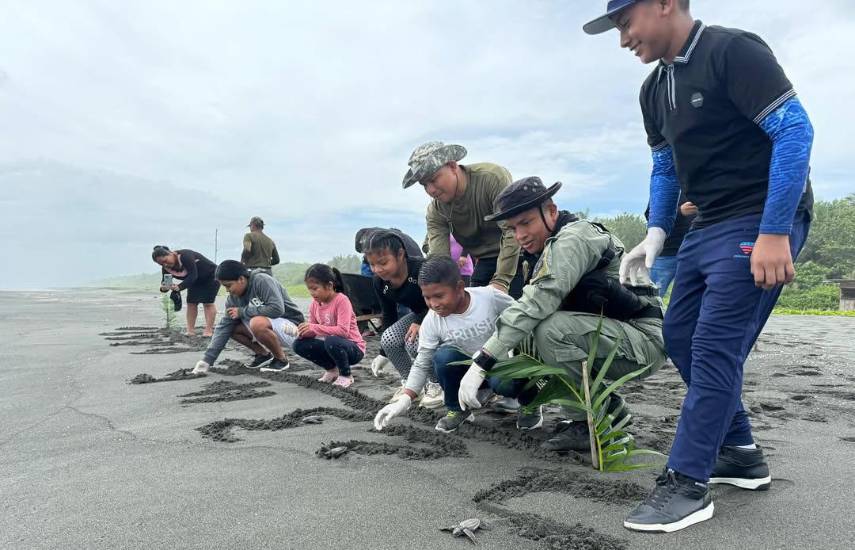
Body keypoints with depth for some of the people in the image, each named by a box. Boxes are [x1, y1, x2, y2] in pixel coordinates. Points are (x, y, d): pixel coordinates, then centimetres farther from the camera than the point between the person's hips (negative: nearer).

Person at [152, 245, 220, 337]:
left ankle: (209, 330, -9)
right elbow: (164, 281, -14)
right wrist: (163, 287, -39)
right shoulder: (166, 268, -12)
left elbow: (193, 275, -39)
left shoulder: (185, 256, -35)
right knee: (191, 302, -3)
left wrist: (180, 287, -51)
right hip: (196, 281, 7)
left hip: (211, 276, -7)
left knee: (208, 302, -11)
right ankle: (190, 330, -2)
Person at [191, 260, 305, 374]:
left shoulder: (261, 281, -21)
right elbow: (223, 327, -2)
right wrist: (207, 360, -11)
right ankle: (264, 354, 11)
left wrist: (242, 311, -21)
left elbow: (277, 308, -33)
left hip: (290, 327, -8)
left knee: (257, 323, -33)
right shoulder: (233, 297, -2)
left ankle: (282, 359, -10)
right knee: (232, 326, -4)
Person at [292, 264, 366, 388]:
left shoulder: (341, 300, -20)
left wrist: (314, 328, -32)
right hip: (330, 344, 7)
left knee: (331, 341, -38)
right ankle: (332, 369, 10)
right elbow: (313, 331, 4)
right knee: (299, 345, -9)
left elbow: (343, 331, -30)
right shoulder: (315, 304, 1)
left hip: (354, 348, -7)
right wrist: (303, 331, -19)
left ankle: (346, 375, -9)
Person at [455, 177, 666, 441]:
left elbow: (537, 303, -30)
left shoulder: (574, 238, -19)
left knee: (549, 329, -28)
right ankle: (609, 406, 10)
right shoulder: (545, 250, 10)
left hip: (644, 340, -9)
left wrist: (482, 363, -32)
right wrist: (483, 355, -6)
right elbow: (531, 307, 6)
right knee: (523, 334, 5)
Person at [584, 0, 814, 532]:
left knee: (714, 347, -12)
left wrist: (774, 232, -24)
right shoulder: (655, 89, 11)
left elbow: (795, 129, -19)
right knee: (680, 337, 10)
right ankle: (740, 452, 24)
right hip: (708, 226, 9)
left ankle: (688, 484, -3)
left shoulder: (733, 50, -13)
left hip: (763, 222, -9)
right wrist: (655, 234, 7)